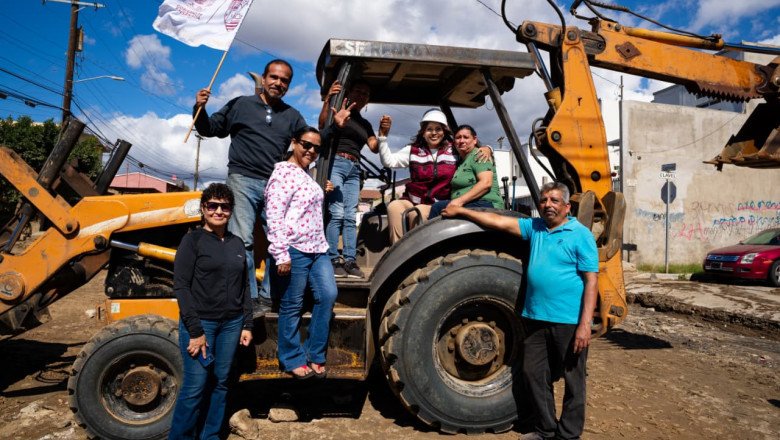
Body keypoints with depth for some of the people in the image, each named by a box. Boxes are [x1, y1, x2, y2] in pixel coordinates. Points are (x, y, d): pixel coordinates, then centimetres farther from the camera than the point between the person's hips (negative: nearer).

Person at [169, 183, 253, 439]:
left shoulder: (236, 243, 10)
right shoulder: (193, 240, -5)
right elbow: (181, 286, -10)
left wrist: (247, 324, 8)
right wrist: (195, 330, -15)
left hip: (231, 324, 5)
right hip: (201, 322, -5)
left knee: (220, 383, 11)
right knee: (195, 387, -1)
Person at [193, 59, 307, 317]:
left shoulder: (293, 117, 18)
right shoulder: (240, 105, 11)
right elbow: (210, 129, 12)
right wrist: (200, 108, -4)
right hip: (243, 181, -3)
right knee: (242, 240, -12)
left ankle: (267, 297, 13)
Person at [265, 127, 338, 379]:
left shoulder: (307, 175, 18)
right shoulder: (283, 174, -11)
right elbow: (274, 217, -18)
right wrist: (281, 254, -20)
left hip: (317, 249, 9)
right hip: (295, 251, -9)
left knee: (328, 295, 3)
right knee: (292, 306, 3)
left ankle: (315, 355, 16)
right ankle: (292, 360, 18)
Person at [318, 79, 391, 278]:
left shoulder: (365, 124, 22)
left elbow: (375, 148, 12)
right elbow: (322, 125, -12)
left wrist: (383, 133, -7)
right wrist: (328, 100, -26)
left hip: (354, 169, 6)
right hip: (335, 163, -6)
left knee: (350, 217, 0)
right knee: (336, 213, -15)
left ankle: (349, 260, 0)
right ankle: (332, 260, -13)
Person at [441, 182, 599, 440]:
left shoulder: (580, 235, -7)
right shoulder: (535, 228, 9)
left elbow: (591, 281, -11)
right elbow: (500, 222, 10)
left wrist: (585, 324, -18)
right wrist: (461, 211, 9)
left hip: (569, 322, -6)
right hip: (536, 318, 6)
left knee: (573, 381, 8)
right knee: (534, 375, 13)